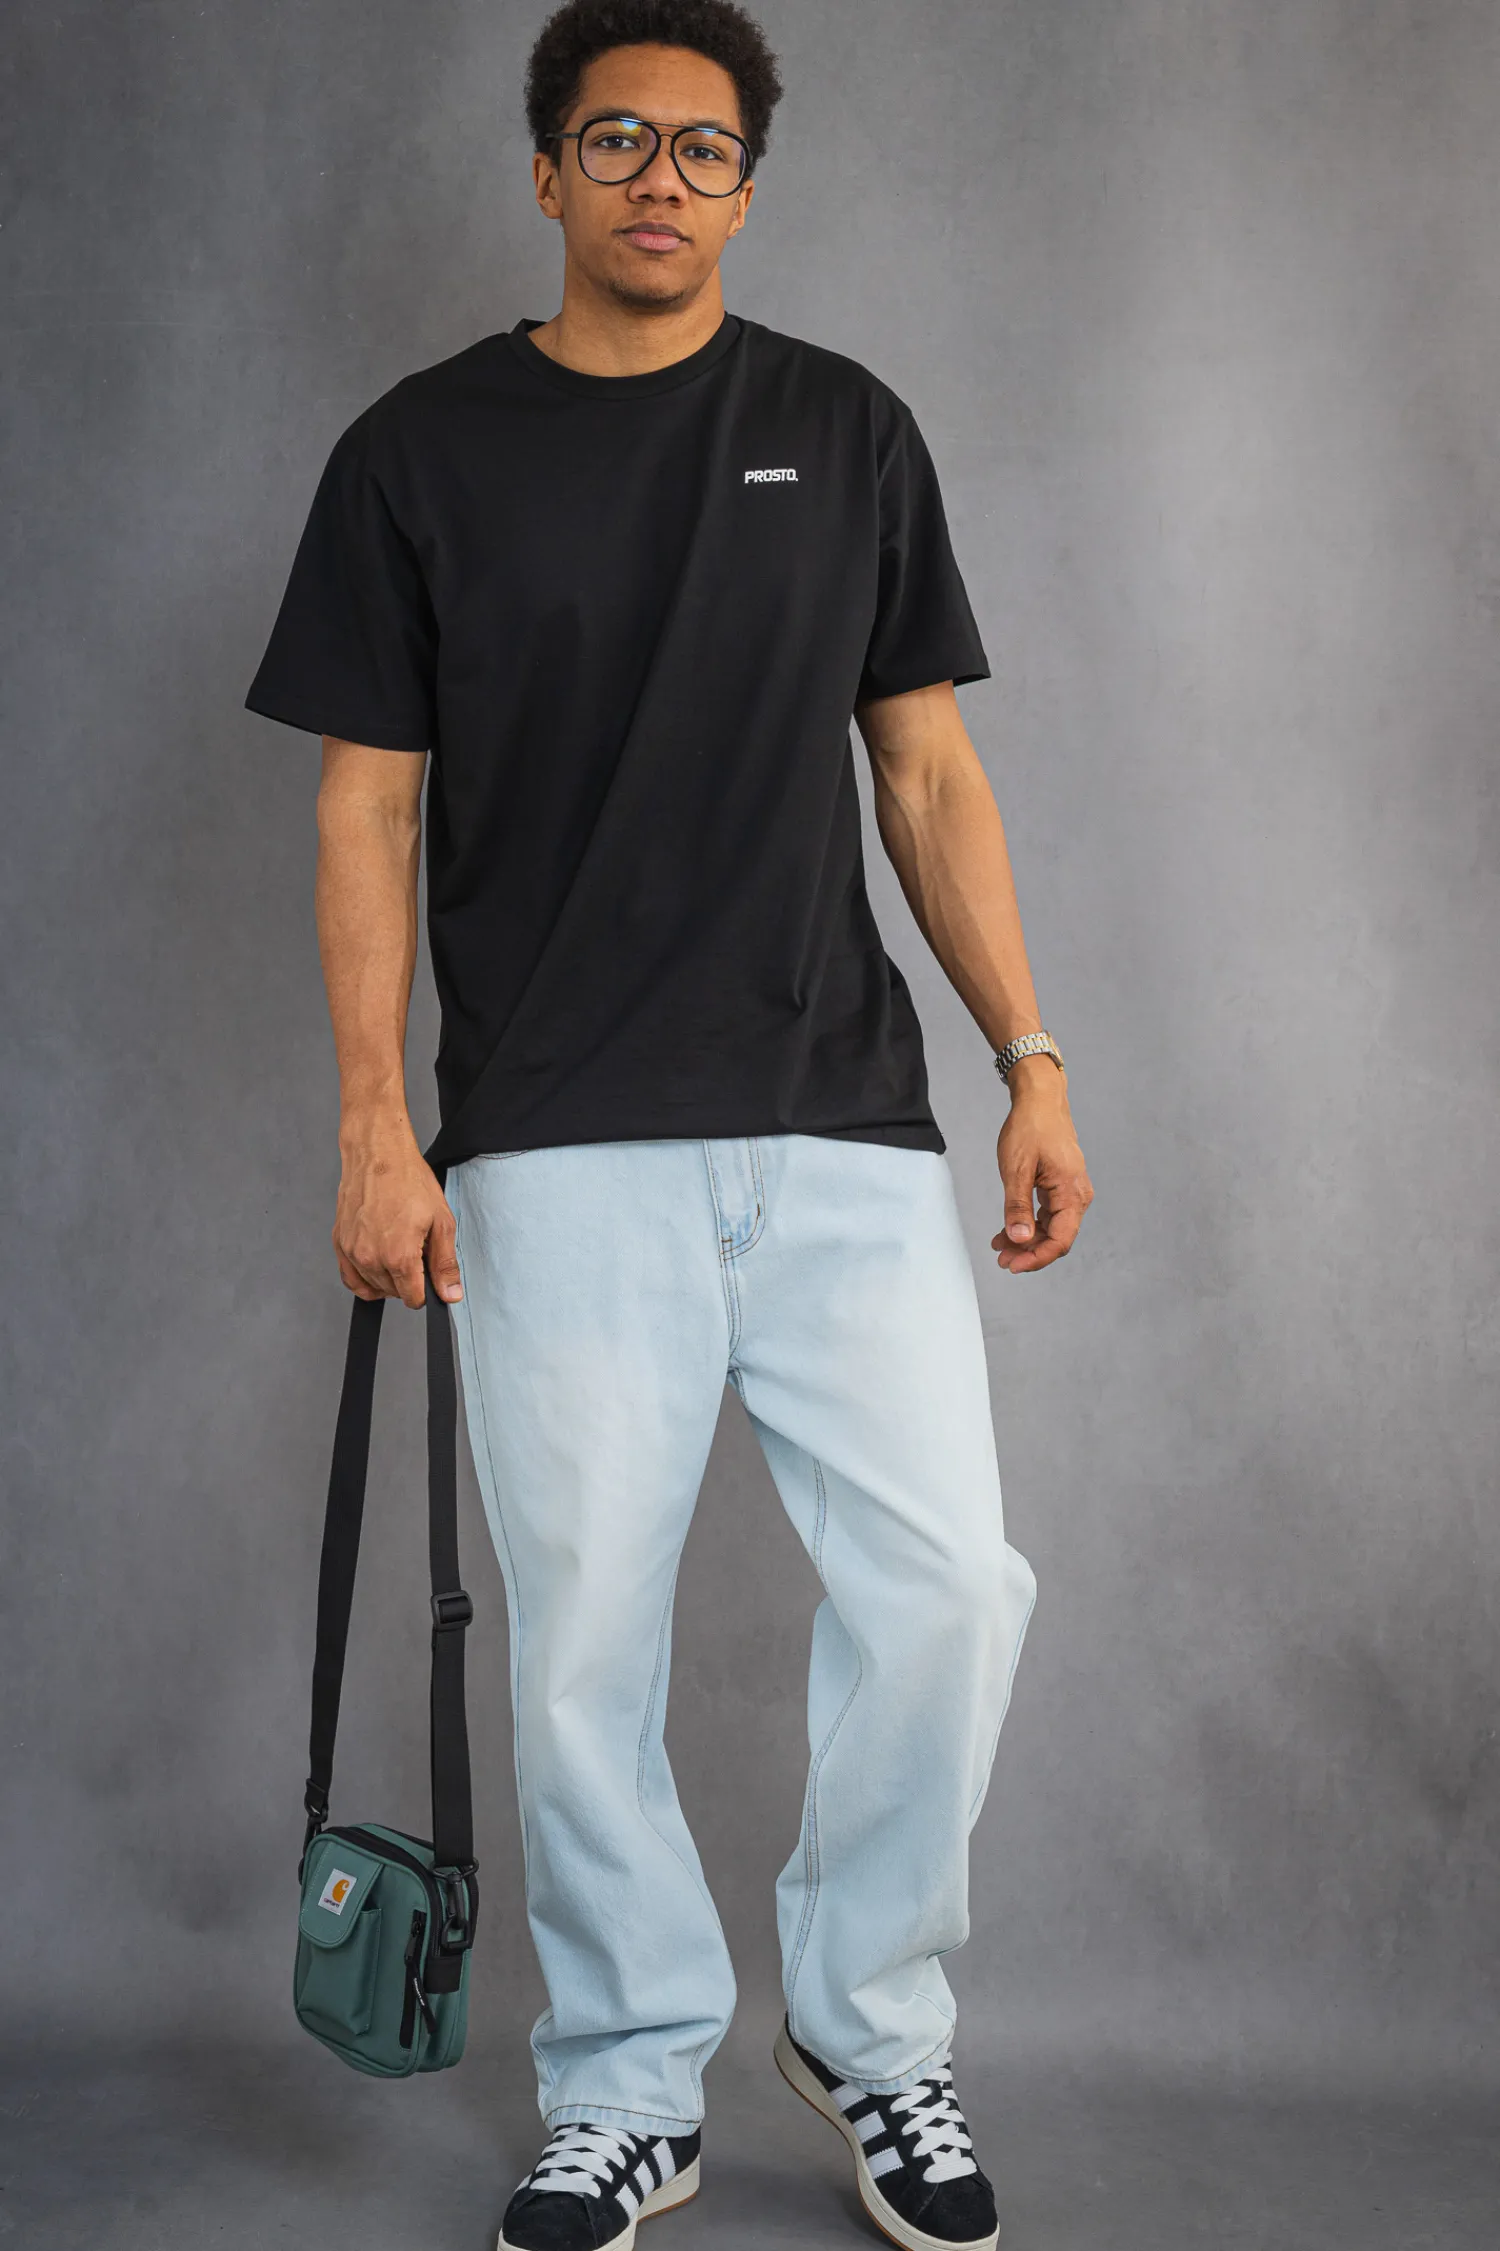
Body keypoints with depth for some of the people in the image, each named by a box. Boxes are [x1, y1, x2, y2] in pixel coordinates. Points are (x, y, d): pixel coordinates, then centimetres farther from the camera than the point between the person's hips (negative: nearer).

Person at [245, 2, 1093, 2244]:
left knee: (947, 1580, -6)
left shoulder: (849, 429, 9)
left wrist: (1034, 1061, 3)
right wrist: (374, 1128, -6)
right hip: (560, 1151, -1)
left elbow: (927, 768, 10)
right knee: (584, 1637, 3)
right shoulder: (422, 450, 4)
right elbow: (368, 805, 3)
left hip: (846, 1125, 2)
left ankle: (874, 2031, 18)